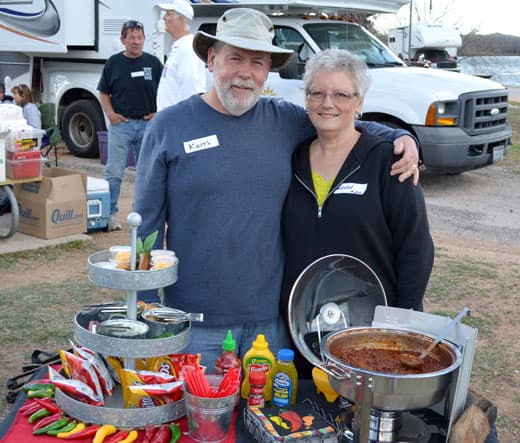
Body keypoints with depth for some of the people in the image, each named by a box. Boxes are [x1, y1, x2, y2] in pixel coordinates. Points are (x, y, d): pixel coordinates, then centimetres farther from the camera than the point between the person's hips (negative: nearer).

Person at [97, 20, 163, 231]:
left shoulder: (153, 62, 5)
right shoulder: (113, 63, 4)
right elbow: (104, 92, 10)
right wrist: (110, 113, -3)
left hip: (148, 124, 1)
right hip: (121, 124, -1)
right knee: (114, 173, -2)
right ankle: (111, 213, 6)